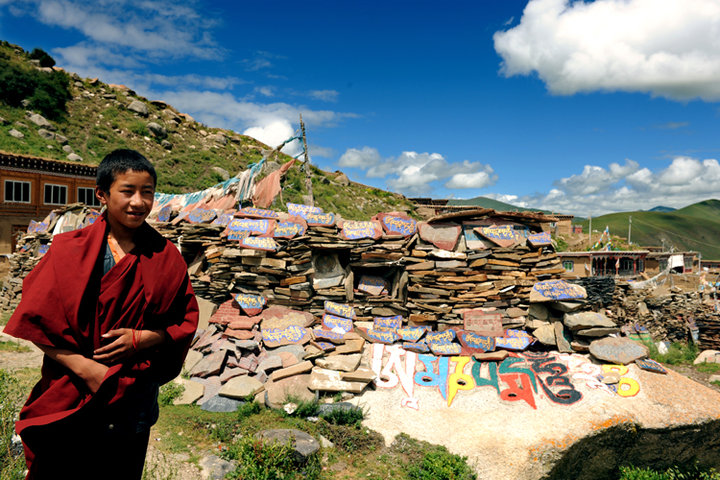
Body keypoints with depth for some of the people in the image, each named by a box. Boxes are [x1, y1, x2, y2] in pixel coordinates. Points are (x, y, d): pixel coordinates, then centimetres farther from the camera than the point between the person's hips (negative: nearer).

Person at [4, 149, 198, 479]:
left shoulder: (165, 257, -3)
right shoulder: (69, 250, -7)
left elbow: (186, 319, 1)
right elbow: (35, 320, -7)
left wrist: (143, 338, -15)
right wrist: (82, 366, -16)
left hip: (134, 398, 2)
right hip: (69, 399, -1)